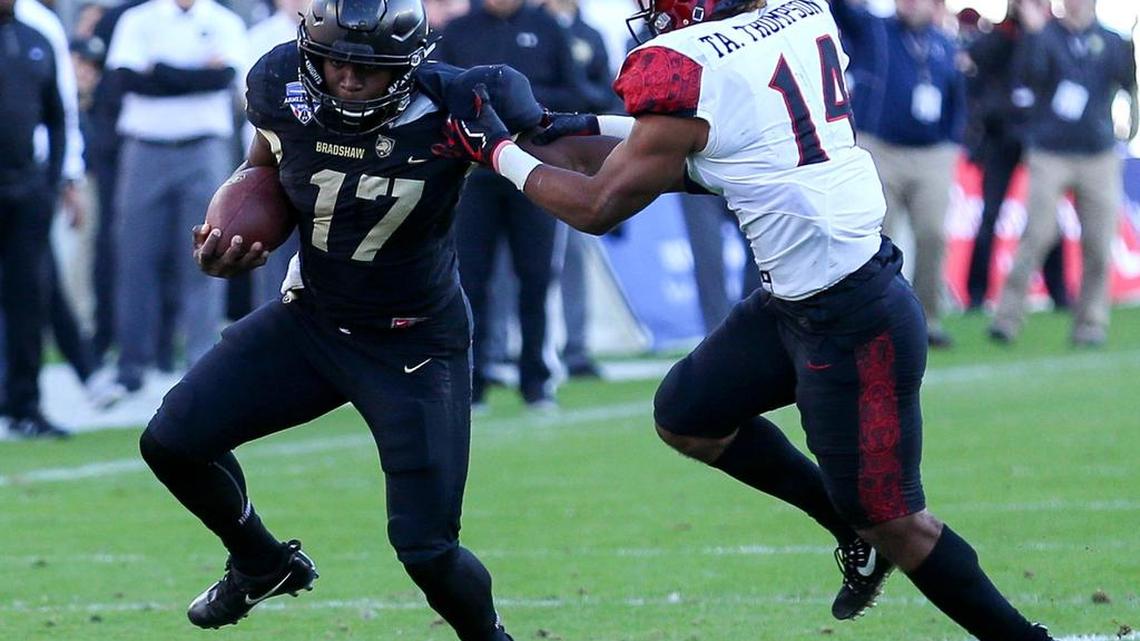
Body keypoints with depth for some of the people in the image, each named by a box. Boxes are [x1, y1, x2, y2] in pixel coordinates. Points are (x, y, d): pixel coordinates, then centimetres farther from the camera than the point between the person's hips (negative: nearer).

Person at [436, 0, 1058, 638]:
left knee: (892, 523, 1)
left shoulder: (691, 73, -20)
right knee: (687, 417, 19)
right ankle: (856, 532, 27)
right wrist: (596, 130, 19)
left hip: (856, 322, -9)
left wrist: (500, 152, 4)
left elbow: (598, 206, -10)